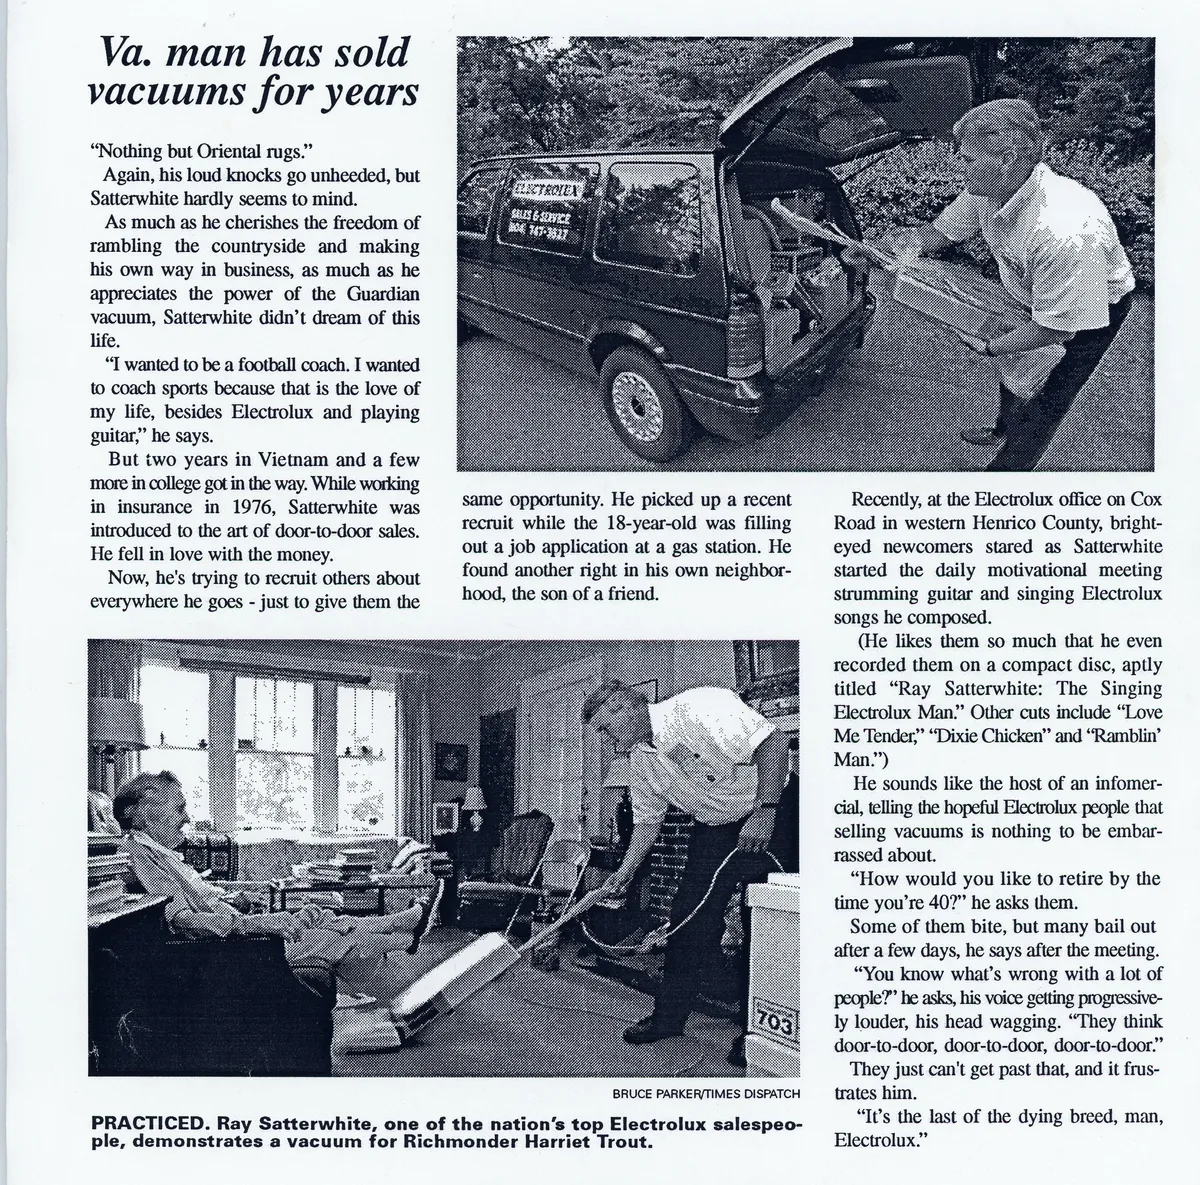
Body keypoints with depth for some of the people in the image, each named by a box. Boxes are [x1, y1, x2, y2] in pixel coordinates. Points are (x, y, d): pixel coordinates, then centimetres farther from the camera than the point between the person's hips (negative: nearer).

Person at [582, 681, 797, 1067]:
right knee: (688, 919, 2)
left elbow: (774, 743, -30)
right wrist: (625, 873, 3)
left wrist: (764, 813, -30)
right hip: (714, 828, 7)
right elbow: (648, 820, 12)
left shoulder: (698, 709, -27)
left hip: (772, 815, -7)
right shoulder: (641, 760, 1)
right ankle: (669, 1016, 14)